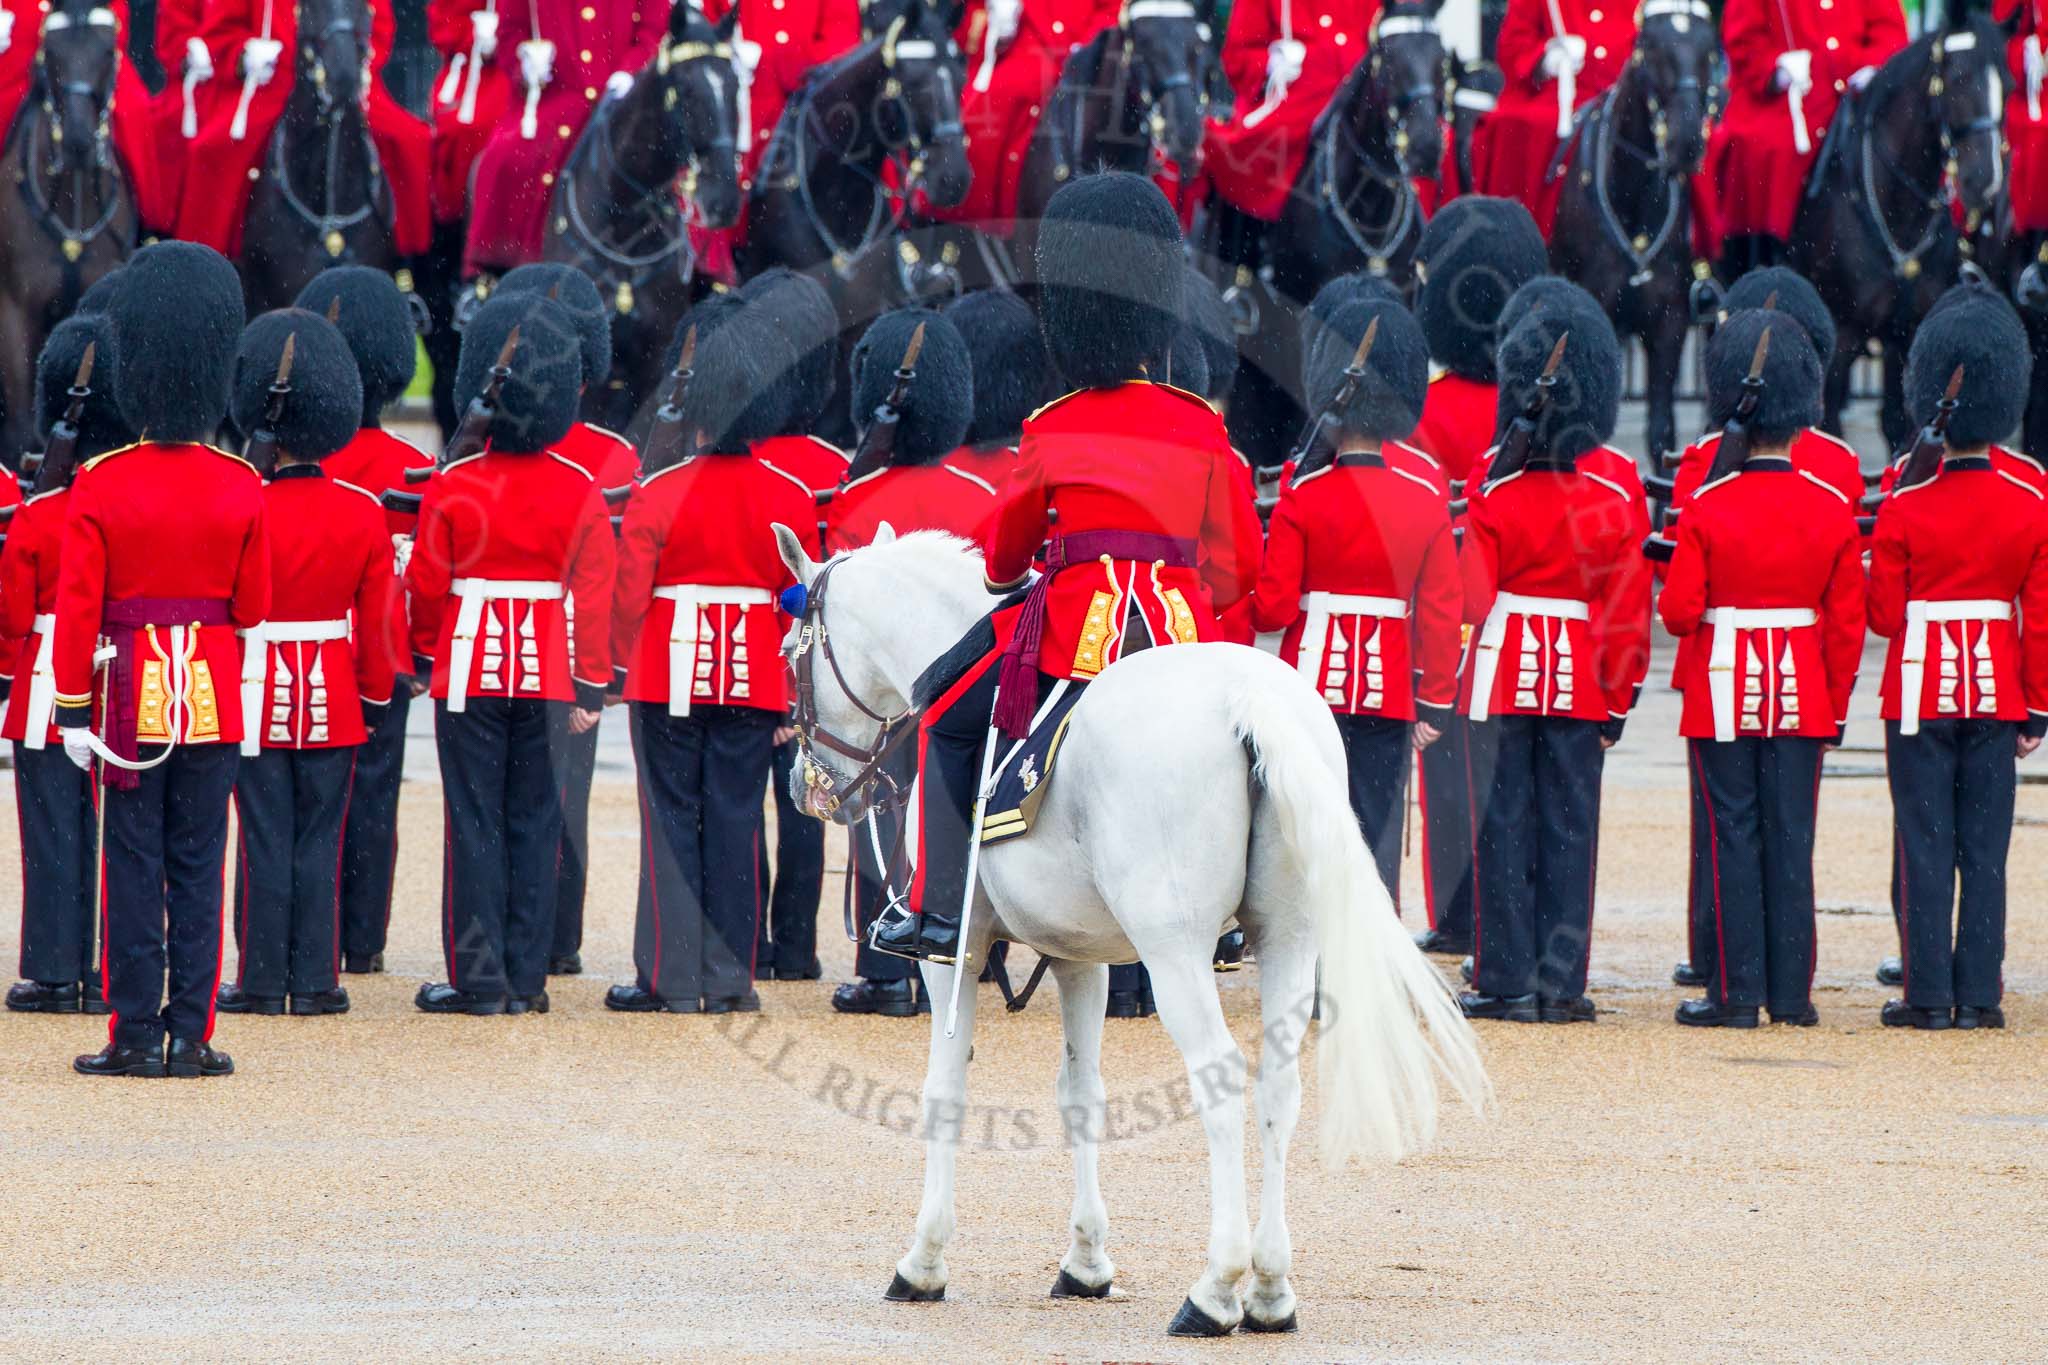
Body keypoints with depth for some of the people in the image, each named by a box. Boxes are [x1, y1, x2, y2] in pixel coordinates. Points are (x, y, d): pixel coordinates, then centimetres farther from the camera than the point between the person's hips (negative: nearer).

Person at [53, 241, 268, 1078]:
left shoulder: (100, 487, -8)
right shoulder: (241, 490, -4)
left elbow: (77, 607, -8)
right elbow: (253, 607, 2)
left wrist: (72, 710, -2)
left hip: (130, 696, -1)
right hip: (213, 698, 1)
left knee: (132, 870, 3)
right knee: (198, 869, 6)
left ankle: (135, 1034, 2)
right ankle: (190, 1036, 4)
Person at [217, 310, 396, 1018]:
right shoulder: (364, 513, -3)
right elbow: (378, 621, 3)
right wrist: (375, 699, 13)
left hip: (259, 694, -3)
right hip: (334, 700, 3)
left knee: (264, 843, 3)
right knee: (320, 842, 7)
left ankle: (262, 979, 5)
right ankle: (316, 980, 8)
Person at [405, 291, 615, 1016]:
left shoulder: (454, 487, -8)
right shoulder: (579, 490, -3)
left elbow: (425, 583, -1)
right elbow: (596, 589, -3)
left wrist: (426, 656, 17)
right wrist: (590, 686, 3)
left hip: (470, 669, -2)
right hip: (549, 675, 2)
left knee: (476, 824, 3)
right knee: (536, 823, 8)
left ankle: (478, 977, 2)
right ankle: (527, 977, 10)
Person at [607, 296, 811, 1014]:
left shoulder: (658, 494, -10)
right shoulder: (790, 497, -1)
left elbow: (627, 600, -6)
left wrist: (629, 666, 12)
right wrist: (788, 696, 13)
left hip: (671, 676, -2)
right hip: (753, 679, 2)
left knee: (672, 823, 4)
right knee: (735, 825, 7)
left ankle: (672, 977, 3)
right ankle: (728, 978, 8)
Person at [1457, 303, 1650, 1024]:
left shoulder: (1496, 490, -9)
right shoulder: (1616, 495, -2)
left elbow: (1467, 596, -12)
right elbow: (1630, 608, 0)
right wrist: (1620, 695, 7)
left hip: (1505, 672, -2)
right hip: (1582, 681, 2)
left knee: (1503, 824, 3)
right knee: (1569, 830, 6)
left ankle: (1506, 980, 2)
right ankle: (1562, 984, 5)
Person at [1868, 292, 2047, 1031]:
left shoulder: (1904, 508, -9)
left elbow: (1883, 616, -6)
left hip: (1921, 689, -2)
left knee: (1926, 849, 1)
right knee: (1986, 852, 5)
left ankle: (1930, 995, 0)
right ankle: (1979, 995, 4)